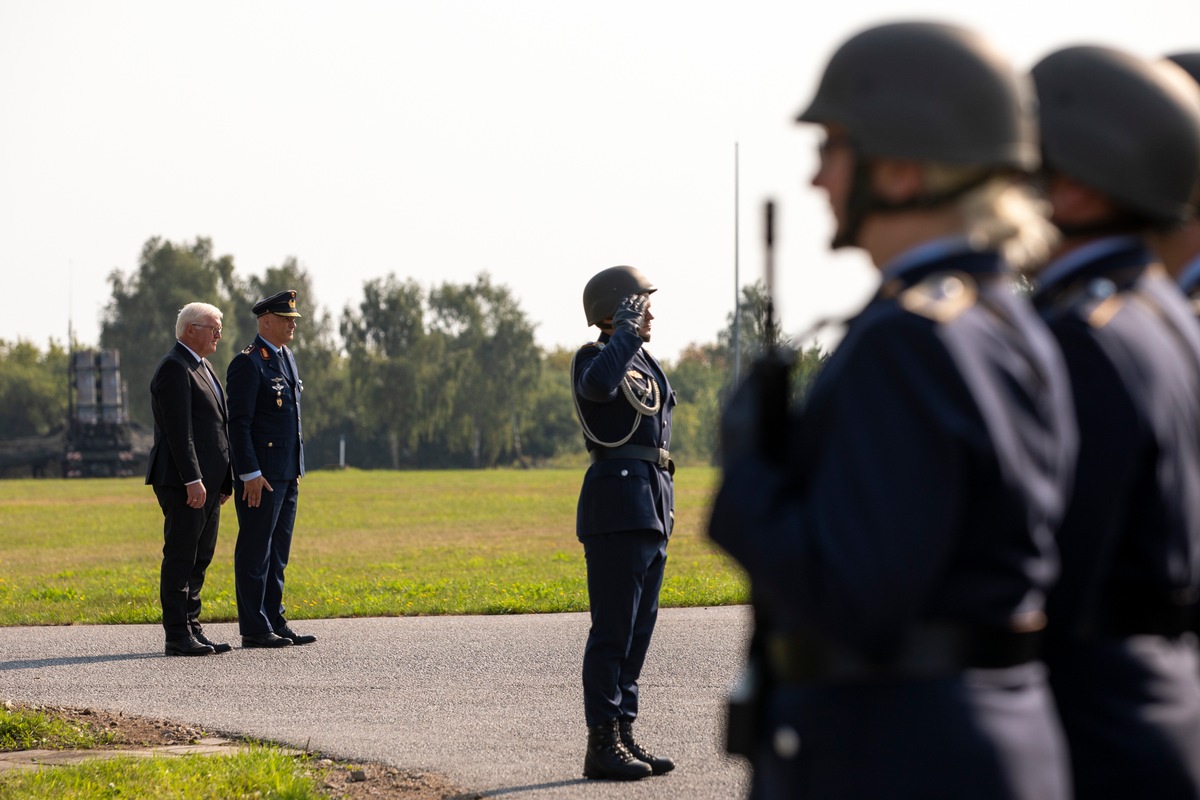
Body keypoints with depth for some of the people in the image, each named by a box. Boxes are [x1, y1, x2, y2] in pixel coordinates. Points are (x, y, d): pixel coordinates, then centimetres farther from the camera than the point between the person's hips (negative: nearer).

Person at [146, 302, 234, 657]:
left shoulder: (201, 367, 20)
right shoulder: (174, 368, -12)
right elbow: (178, 430, -19)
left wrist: (224, 480, 20)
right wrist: (192, 480, -24)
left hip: (206, 481, 10)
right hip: (183, 481, -10)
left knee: (200, 558, 11)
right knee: (180, 558, -7)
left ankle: (192, 630, 16)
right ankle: (177, 637, -5)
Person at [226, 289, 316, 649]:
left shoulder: (286, 357, 16)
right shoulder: (248, 363, -13)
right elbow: (239, 422, -16)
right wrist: (250, 474, -21)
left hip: (287, 472, 9)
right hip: (260, 474, -9)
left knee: (277, 552, 12)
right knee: (255, 552, -4)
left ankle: (275, 622, 17)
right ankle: (254, 629, -1)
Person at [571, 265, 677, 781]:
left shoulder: (642, 363, 20)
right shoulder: (595, 357, -8)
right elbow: (599, 384, -34)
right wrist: (626, 332, -23)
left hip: (650, 508, 9)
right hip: (617, 508, -9)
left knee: (638, 627, 10)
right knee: (614, 630, -7)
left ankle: (623, 737, 14)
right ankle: (602, 746, -5)